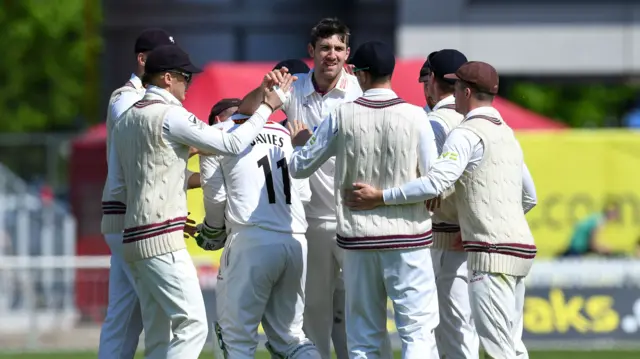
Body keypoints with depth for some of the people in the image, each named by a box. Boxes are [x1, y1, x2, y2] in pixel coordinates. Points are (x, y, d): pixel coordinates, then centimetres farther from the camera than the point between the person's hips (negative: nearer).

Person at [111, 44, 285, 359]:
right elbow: (231, 144, -9)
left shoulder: (125, 121, 18)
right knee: (192, 324, -13)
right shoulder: (170, 115, -8)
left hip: (133, 237, 9)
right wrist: (266, 108, 2)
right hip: (162, 240, -9)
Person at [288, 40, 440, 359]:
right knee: (418, 331, -1)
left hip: (357, 237, 2)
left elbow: (299, 168, 9)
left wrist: (299, 142, 30)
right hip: (407, 236, -2)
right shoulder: (414, 117, -7)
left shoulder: (342, 117, -2)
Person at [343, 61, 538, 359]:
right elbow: (529, 197, 27)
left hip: (492, 253, -10)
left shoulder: (467, 134, -9)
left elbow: (436, 183, -22)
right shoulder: (507, 133, 20)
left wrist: (379, 197, -17)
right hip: (521, 248, 10)